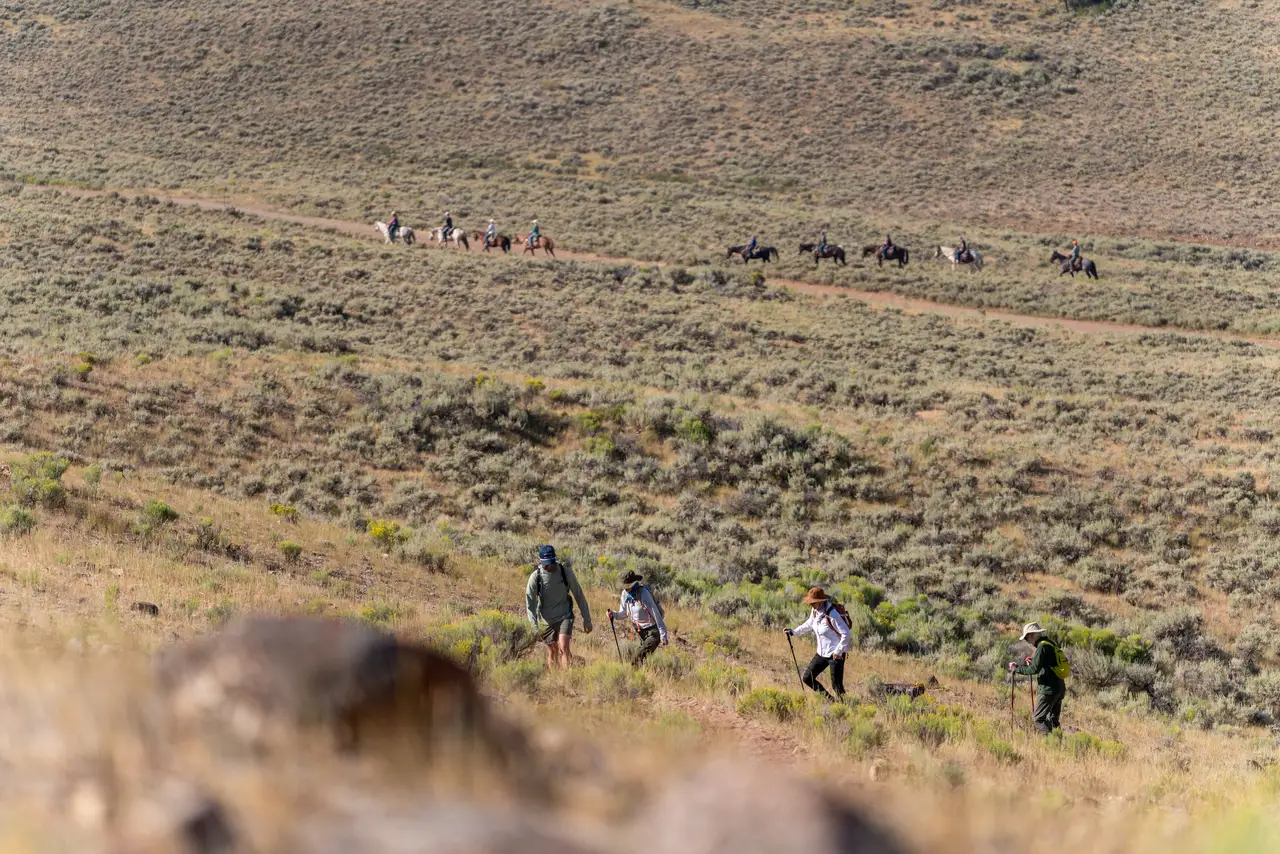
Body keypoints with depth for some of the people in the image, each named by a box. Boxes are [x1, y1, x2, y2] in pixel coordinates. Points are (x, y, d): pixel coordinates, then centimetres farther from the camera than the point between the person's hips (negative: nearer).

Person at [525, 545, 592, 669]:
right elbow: (530, 603, -6)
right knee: (552, 652, 8)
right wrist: (534, 628, -14)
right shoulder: (535, 577, -10)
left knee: (564, 647, -19)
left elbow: (579, 596, 0)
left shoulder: (565, 572, -9)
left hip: (565, 616, -1)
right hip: (547, 620, 1)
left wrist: (587, 620, 0)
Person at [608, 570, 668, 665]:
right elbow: (624, 613, 15)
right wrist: (614, 614, -7)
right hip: (641, 633, 8)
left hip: (653, 632, -8)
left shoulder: (643, 593, -20)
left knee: (637, 660, -21)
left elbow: (656, 614, -19)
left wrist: (663, 635, -19)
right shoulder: (625, 594, 1)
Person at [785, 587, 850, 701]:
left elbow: (845, 634, -22)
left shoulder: (832, 614, -25)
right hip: (822, 653, 9)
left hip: (836, 654, -9)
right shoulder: (815, 610, 0)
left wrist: (838, 652, -24)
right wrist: (793, 632, 16)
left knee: (837, 685, -7)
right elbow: (809, 625, 21)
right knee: (807, 678, 10)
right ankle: (829, 699, 22)